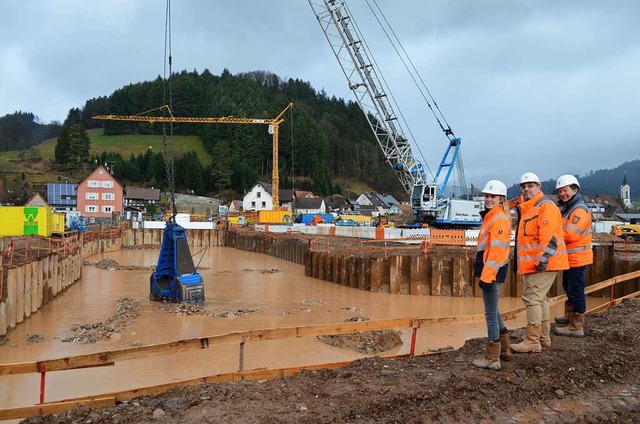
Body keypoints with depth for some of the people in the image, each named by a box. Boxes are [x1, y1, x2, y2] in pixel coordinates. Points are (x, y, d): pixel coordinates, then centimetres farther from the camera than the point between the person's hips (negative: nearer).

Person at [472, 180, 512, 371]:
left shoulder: (499, 219, -15)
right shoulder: (491, 217, 16)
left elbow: (496, 250, -22)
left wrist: (486, 276, -24)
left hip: (492, 271, -11)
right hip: (488, 271, 11)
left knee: (491, 314, -2)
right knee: (493, 311, 21)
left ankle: (492, 359, 8)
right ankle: (504, 350, 34)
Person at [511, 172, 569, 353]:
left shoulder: (546, 207, -13)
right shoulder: (526, 209, 18)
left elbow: (549, 237, -22)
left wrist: (543, 260, -26)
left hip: (543, 264, -10)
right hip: (532, 263, 10)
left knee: (532, 298, -10)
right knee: (539, 299, 16)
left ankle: (532, 341, -4)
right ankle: (544, 338, 26)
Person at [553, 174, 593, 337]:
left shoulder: (580, 210, -18)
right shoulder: (566, 208, 14)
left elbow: (570, 234, -26)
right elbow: (560, 228, 14)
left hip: (577, 259, -10)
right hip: (569, 258, 10)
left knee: (576, 292, -5)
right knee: (569, 288, 23)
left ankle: (577, 327, 2)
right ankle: (571, 318, 39)